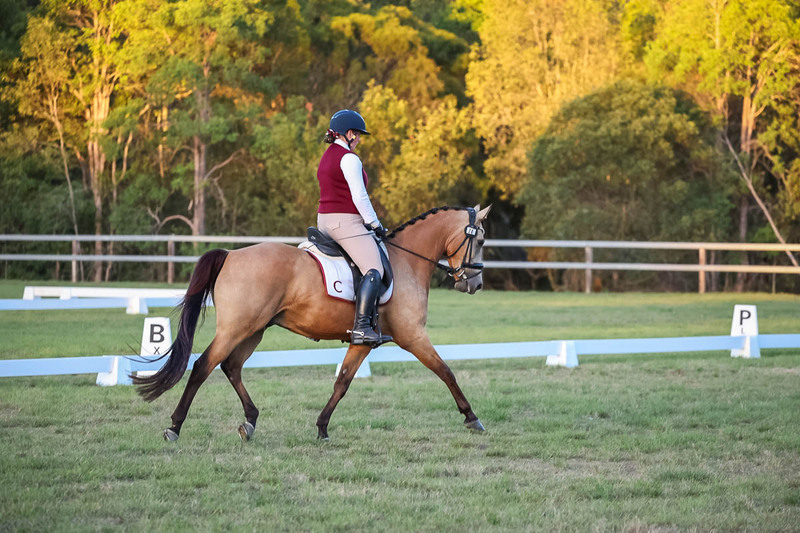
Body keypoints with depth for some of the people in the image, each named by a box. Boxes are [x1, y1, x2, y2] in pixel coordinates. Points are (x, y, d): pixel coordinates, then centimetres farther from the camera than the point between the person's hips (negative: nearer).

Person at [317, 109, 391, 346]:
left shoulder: (327, 157, 18)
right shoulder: (349, 158, -12)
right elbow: (359, 196, -17)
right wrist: (375, 223, -7)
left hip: (325, 220, 11)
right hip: (347, 222, -11)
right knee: (374, 271, -16)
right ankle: (361, 327, -28)